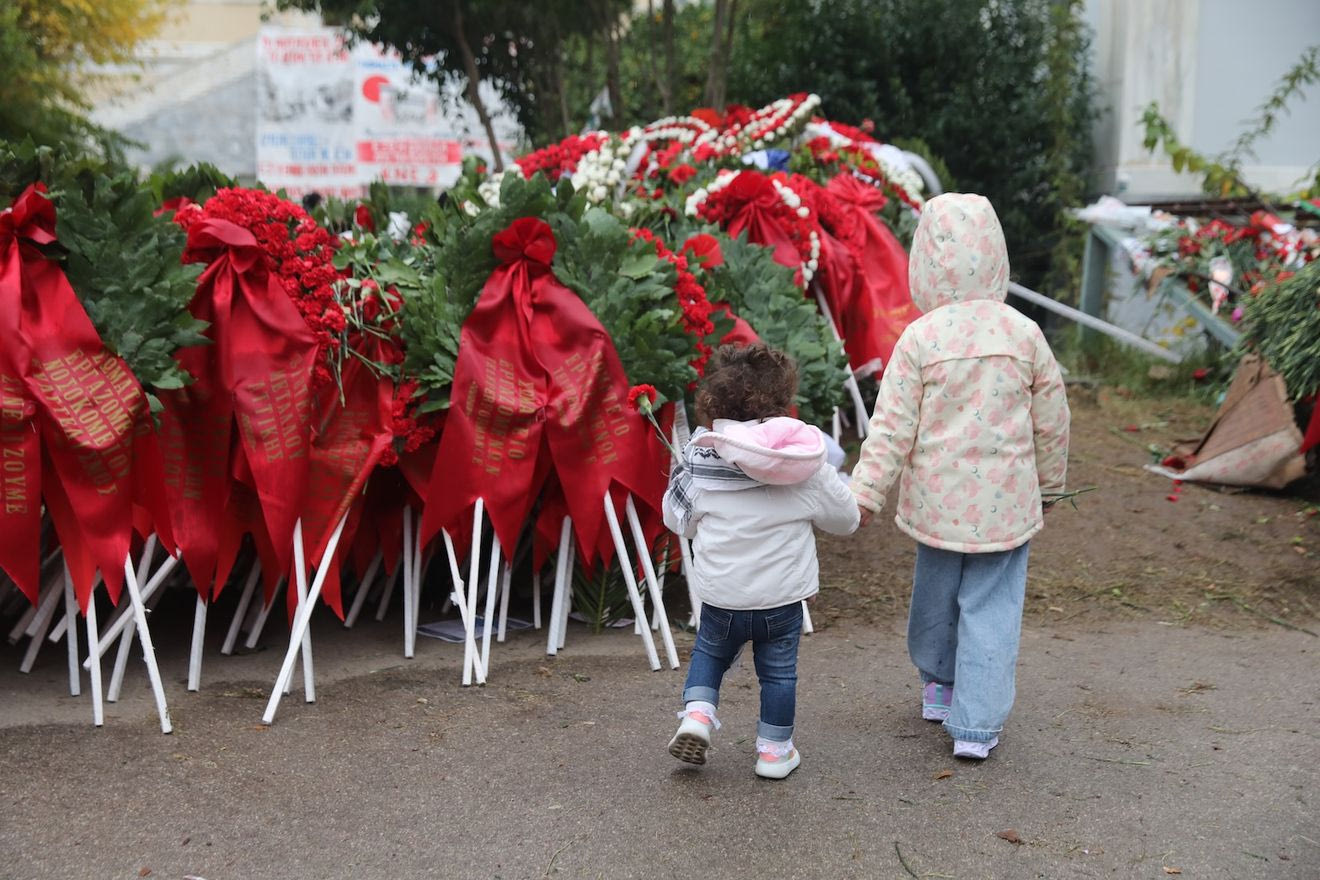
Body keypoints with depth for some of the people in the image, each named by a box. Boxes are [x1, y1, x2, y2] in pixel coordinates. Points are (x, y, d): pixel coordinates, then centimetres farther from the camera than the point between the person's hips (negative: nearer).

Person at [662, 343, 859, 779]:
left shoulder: (700, 458, -8)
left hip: (720, 596, 1)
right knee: (778, 671, 17)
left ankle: (697, 712, 9)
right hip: (782, 597, -1)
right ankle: (774, 748, 27)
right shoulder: (808, 466, -10)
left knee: (709, 652, 27)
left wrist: (680, 473, 20)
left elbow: (677, 519, 4)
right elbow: (846, 520, 3)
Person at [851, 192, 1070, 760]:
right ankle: (976, 725, 5)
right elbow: (1052, 421, 5)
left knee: (936, 591, 20)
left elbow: (892, 426, -11)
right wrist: (1050, 484, 20)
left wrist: (864, 493, -5)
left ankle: (938, 686, 41)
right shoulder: (1025, 334, -4)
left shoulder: (919, 338, -10)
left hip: (937, 498, 0)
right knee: (991, 607, 6)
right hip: (1007, 500, 0)